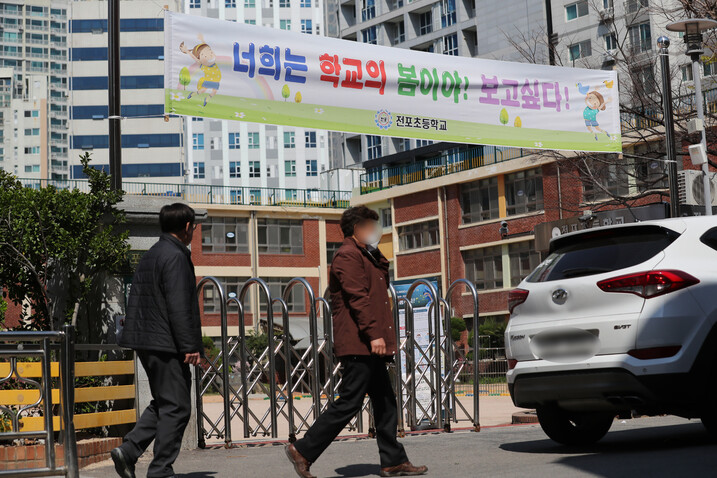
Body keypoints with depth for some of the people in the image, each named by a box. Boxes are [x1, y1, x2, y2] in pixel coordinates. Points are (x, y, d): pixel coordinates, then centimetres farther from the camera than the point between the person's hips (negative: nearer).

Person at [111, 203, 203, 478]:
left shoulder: (150, 256, 17)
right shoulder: (176, 257, -14)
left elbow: (136, 303, 20)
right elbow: (179, 307, -20)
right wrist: (190, 346, -18)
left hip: (147, 342, 10)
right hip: (166, 344, -10)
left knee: (162, 404, 18)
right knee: (176, 407, -3)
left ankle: (129, 450, 8)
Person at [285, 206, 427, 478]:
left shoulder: (364, 256, 23)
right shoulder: (348, 255, -10)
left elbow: (382, 283, 29)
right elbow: (357, 296, -20)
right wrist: (373, 333, -24)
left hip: (369, 346, 11)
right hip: (358, 344, -11)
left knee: (385, 403, 9)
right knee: (349, 403, -10)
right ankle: (303, 451, -3)